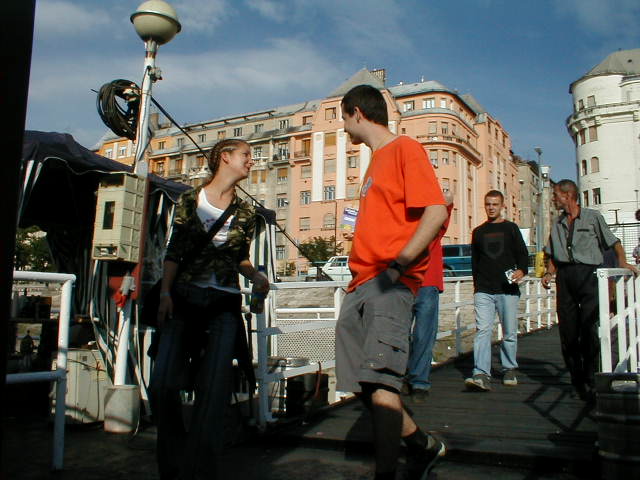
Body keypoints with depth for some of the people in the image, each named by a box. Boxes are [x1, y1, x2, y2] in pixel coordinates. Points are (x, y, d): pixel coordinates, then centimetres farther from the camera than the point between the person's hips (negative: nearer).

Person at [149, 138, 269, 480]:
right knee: (162, 385, -5)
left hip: (224, 305, 1)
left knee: (213, 390, -5)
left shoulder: (245, 213, 8)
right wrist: (165, 294, -6)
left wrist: (256, 276, -4)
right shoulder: (190, 200, 3)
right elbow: (174, 252, 3)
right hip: (183, 299, -1)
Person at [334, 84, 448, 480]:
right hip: (360, 284, 9)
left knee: (380, 381, -18)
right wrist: (360, 275, 17)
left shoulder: (405, 149, 0)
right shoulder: (376, 161, 26)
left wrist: (399, 263, -21)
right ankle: (424, 446, 24)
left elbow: (437, 211, -13)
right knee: (363, 384, 7)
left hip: (390, 282, -9)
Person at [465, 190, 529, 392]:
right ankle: (481, 375, -17)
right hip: (484, 291, 1)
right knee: (482, 331, -11)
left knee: (510, 333, 6)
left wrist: (521, 271, -14)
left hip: (507, 290, -1)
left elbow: (523, 253, 6)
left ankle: (509, 370, 23)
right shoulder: (478, 232, 16)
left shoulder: (511, 228, 10)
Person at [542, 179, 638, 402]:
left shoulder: (592, 217, 6)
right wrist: (549, 273, 3)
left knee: (590, 329, -9)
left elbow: (613, 242, 5)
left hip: (587, 273, -4)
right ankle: (577, 381, 13)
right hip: (564, 276, 5)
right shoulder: (557, 223, 19)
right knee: (568, 331, 3)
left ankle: (591, 383, -2)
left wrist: (622, 261, -12)